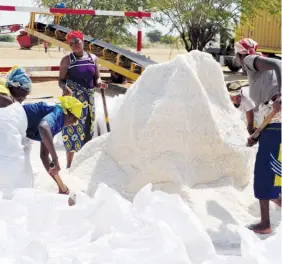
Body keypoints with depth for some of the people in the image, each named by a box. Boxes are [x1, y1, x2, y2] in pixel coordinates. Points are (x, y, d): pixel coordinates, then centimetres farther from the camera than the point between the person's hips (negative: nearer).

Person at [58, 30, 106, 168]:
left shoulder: (93, 58, 8)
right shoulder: (67, 59, -3)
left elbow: (97, 77, 12)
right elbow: (61, 80, -5)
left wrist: (98, 83, -11)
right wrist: (65, 88, -26)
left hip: (88, 99, 4)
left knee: (86, 129, 10)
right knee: (72, 128, -4)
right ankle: (69, 165, 6)